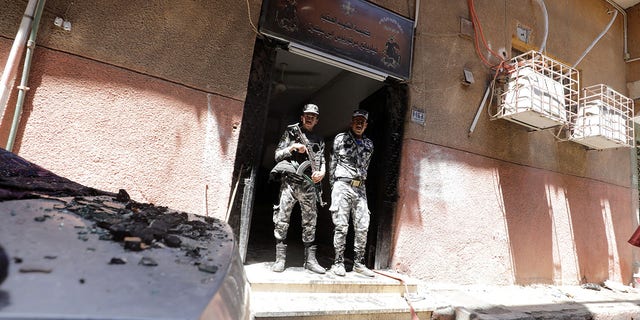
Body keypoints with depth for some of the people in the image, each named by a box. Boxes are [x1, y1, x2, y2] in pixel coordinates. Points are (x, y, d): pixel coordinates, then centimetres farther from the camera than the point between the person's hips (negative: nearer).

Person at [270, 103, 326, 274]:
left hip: (309, 184, 3)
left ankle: (310, 260, 13)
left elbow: (322, 161, 14)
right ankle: (280, 258, 3)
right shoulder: (291, 132, 11)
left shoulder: (319, 141, 20)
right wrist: (292, 148, -10)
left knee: (310, 222, 5)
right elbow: (277, 155, 7)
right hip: (290, 181, -3)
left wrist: (321, 172, -8)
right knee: (282, 220, -6)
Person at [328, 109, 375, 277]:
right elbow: (332, 163, 5)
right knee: (341, 226, -4)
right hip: (342, 186, -4)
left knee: (363, 226, 2)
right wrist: (333, 186, 3)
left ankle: (359, 263, 13)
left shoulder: (369, 144, 15)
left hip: (360, 188, 4)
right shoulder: (341, 138, 5)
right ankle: (338, 262, 6)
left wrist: (360, 182, 14)